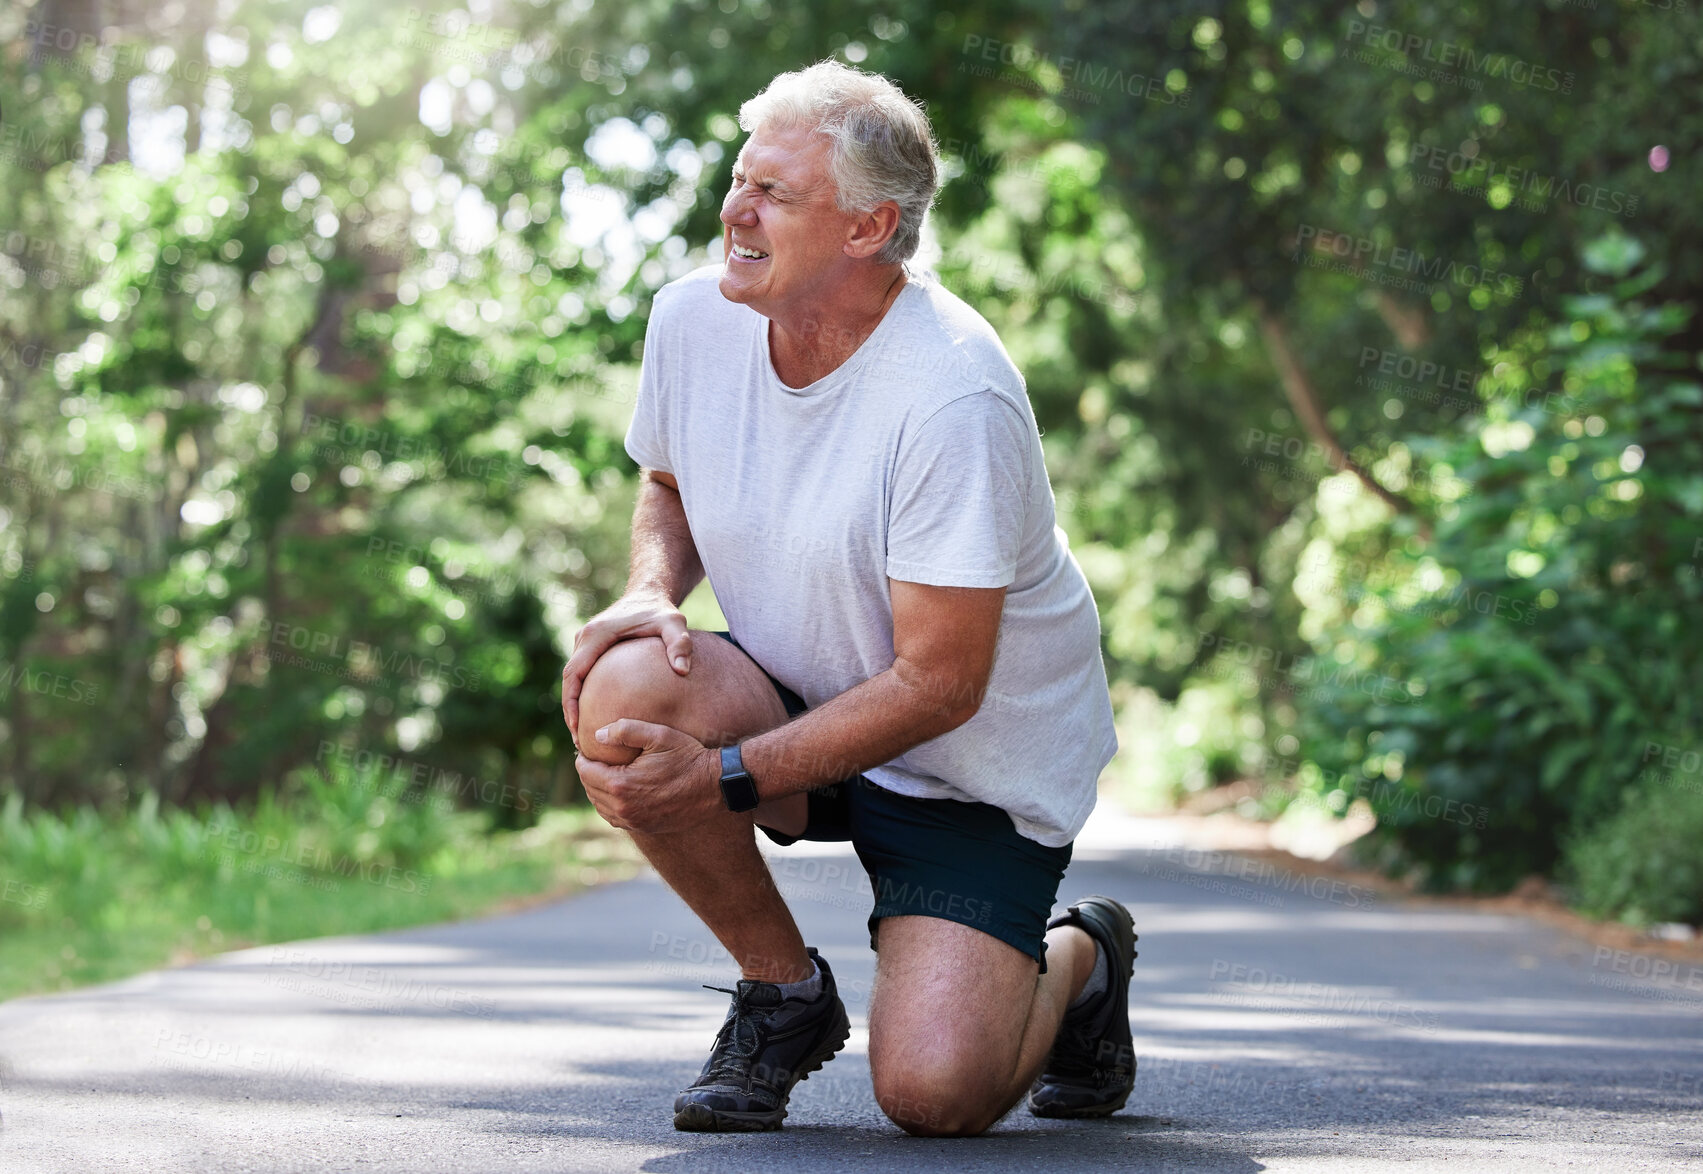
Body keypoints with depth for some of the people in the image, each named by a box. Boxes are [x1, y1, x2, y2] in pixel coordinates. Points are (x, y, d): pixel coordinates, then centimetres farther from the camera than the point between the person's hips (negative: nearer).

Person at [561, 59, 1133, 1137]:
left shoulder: (954, 394, -27)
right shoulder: (694, 318, -8)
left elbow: (938, 683, -25)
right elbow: (670, 486, 14)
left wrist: (720, 779, -30)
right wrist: (652, 591, -11)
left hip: (981, 763, -5)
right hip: (798, 706, 5)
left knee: (934, 1092, -22)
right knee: (624, 690, -29)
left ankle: (1076, 961, 16)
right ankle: (787, 993, -4)